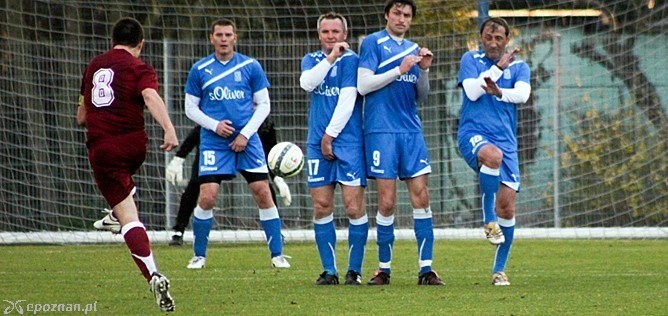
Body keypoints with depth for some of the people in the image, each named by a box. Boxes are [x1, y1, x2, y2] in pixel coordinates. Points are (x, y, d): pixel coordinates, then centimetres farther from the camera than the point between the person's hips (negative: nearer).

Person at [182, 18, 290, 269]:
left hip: (247, 141, 0)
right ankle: (199, 255, 7)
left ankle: (277, 255, 4)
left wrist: (246, 133, -5)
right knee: (207, 198, -9)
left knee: (263, 193, -5)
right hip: (213, 142, 0)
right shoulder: (200, 70, 4)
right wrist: (214, 125, -8)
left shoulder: (251, 67, 3)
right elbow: (191, 108, 8)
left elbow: (263, 105, 6)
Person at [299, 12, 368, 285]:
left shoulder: (351, 60, -2)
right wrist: (331, 58, -15)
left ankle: (354, 270, 1)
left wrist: (330, 135, -11)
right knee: (321, 208, 2)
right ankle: (329, 270, 8)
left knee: (354, 207, -8)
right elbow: (307, 83, -8)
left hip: (348, 142, -5)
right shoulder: (312, 60, 14)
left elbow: (347, 99, -9)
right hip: (318, 143, 5)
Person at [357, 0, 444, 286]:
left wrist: (424, 71, 3)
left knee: (421, 197, -2)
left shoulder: (413, 49, 18)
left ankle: (425, 269, -1)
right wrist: (400, 70, -11)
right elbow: (363, 85, -8)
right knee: (387, 202, -5)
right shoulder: (373, 43, 1)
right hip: (382, 130, -5)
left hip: (411, 131, 5)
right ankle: (384, 269, 6)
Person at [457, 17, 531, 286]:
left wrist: (499, 92, -28)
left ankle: (499, 270, 9)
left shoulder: (519, 67, 12)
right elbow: (472, 91, -7)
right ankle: (489, 220, -24)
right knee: (492, 155, -39)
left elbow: (522, 94, -8)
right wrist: (499, 67, -8)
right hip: (473, 134, -3)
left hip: (505, 140, 3)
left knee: (507, 208, -4)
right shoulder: (470, 60, 9)